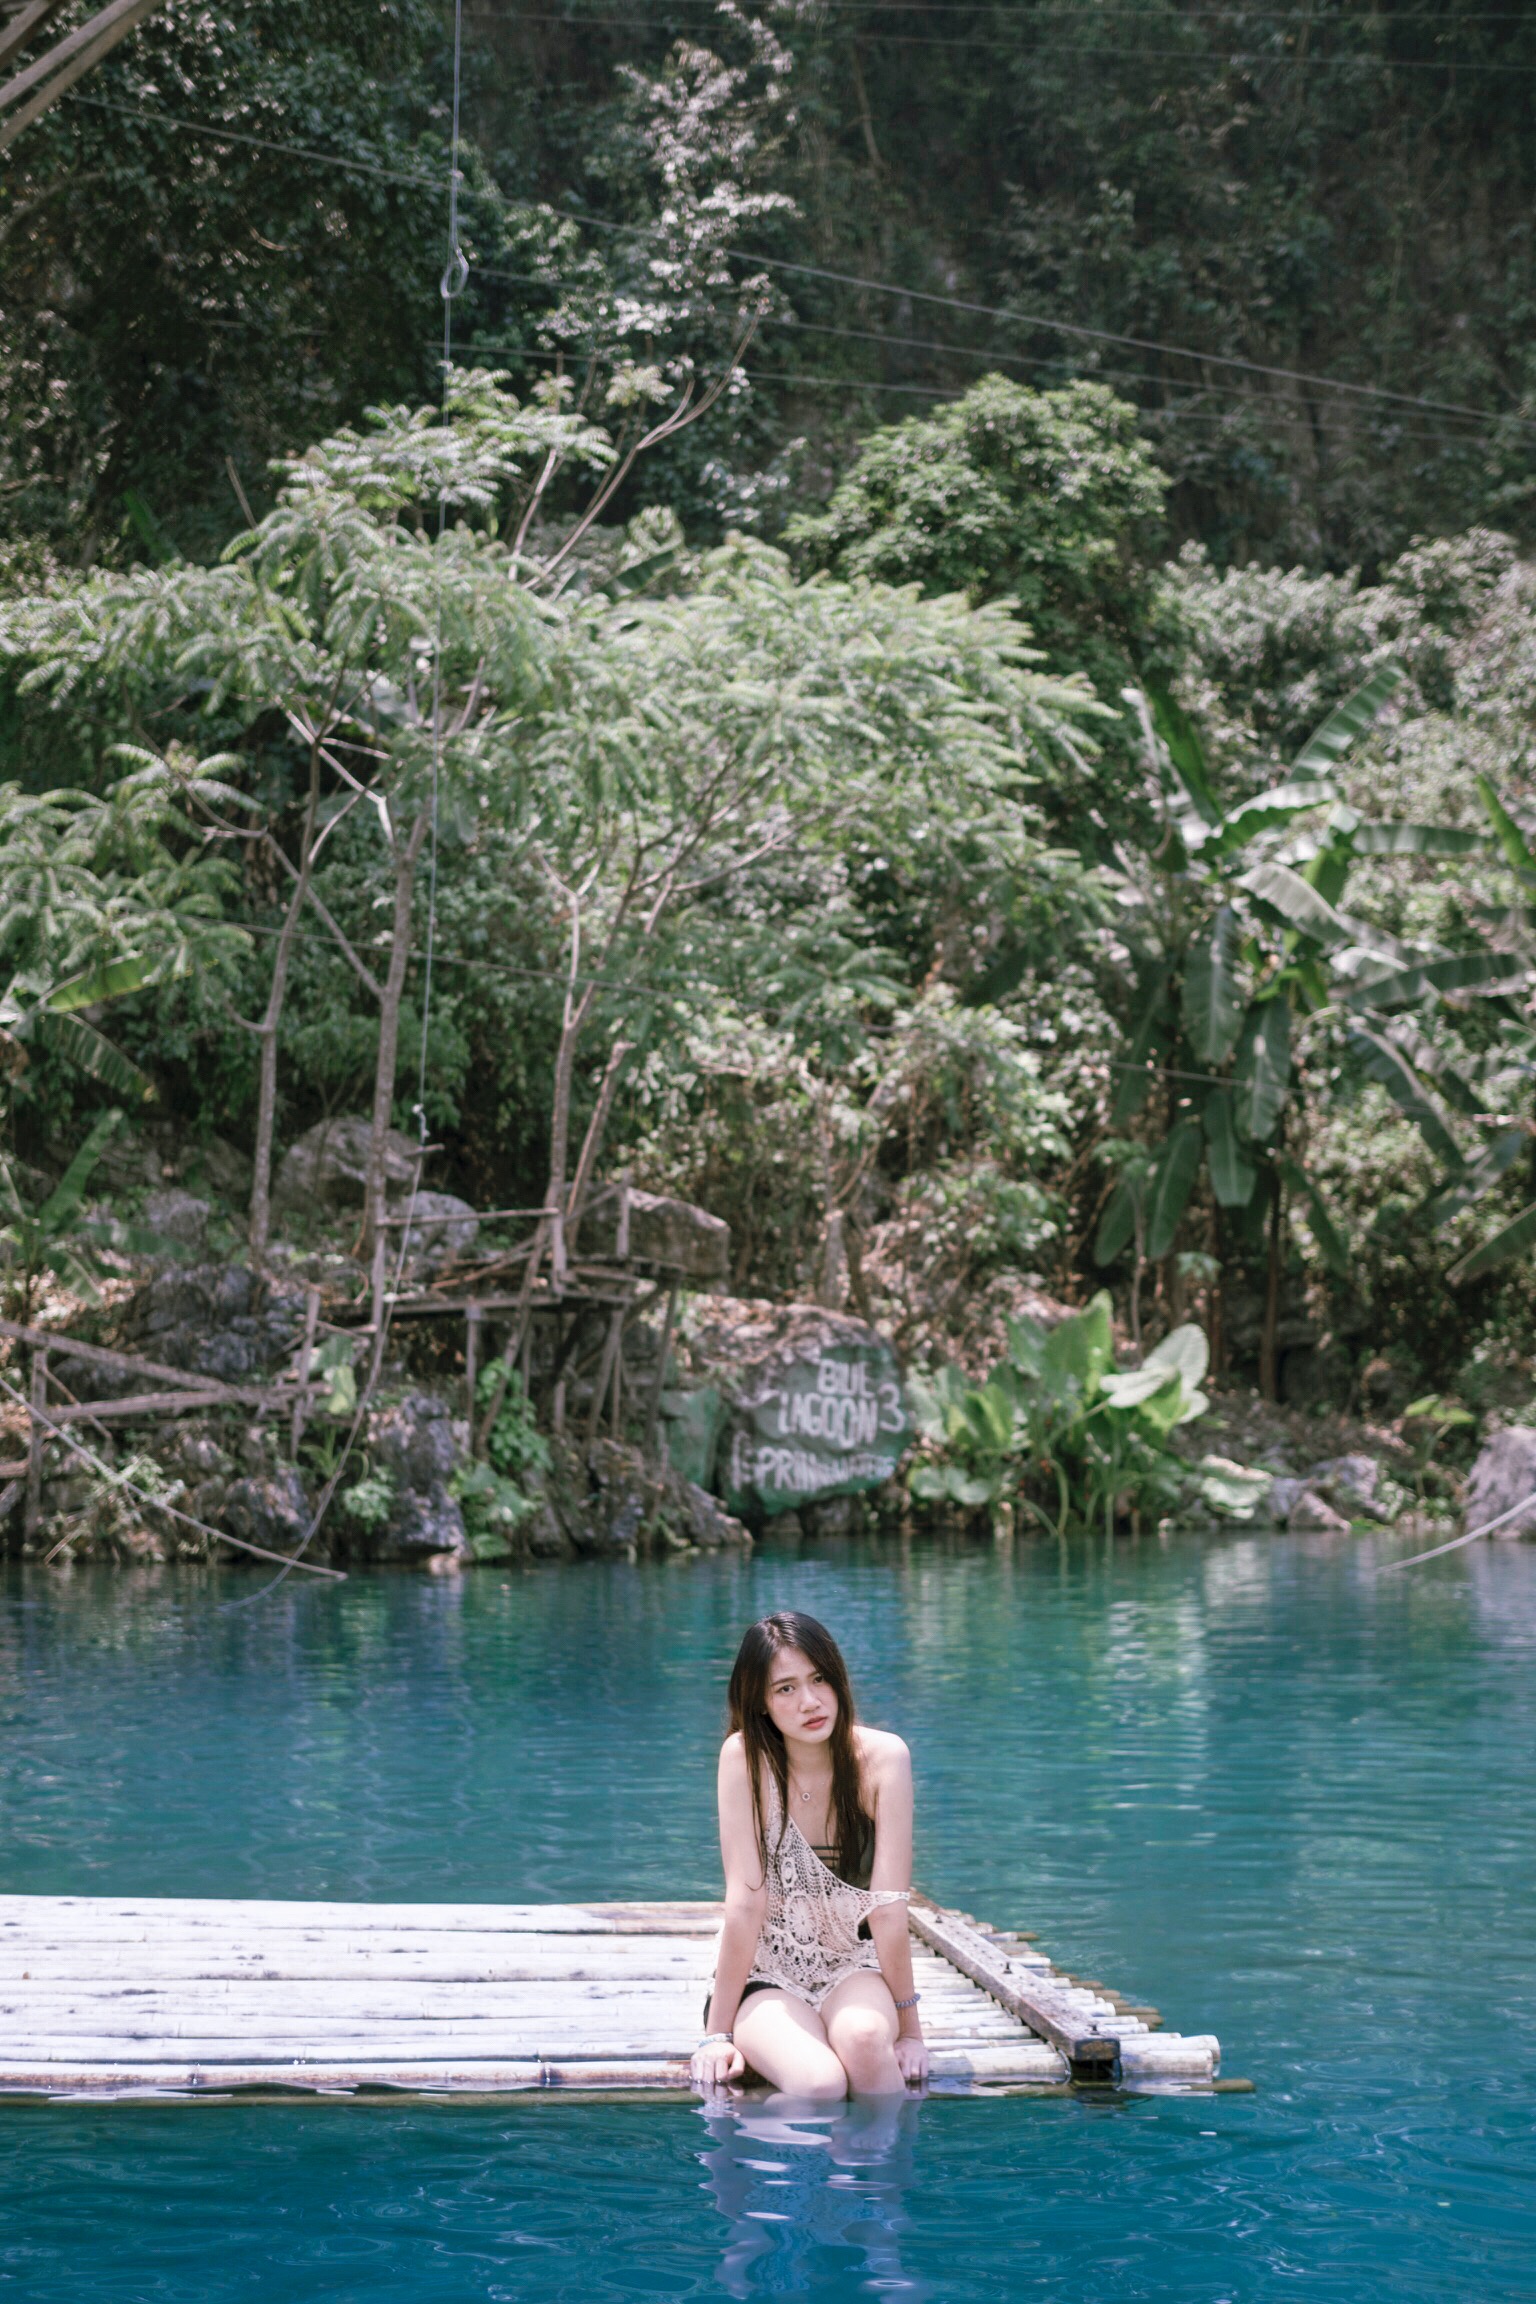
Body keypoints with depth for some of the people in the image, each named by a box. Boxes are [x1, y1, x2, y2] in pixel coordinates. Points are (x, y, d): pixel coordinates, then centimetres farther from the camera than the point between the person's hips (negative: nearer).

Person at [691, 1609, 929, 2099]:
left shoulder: (882, 1757, -11)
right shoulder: (744, 1758, -14)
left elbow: (889, 1906, -13)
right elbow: (745, 1901, -15)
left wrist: (909, 2029, -13)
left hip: (854, 1967, 2)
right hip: (765, 1974, -1)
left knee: (864, 2038, -33)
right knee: (819, 2082, -32)